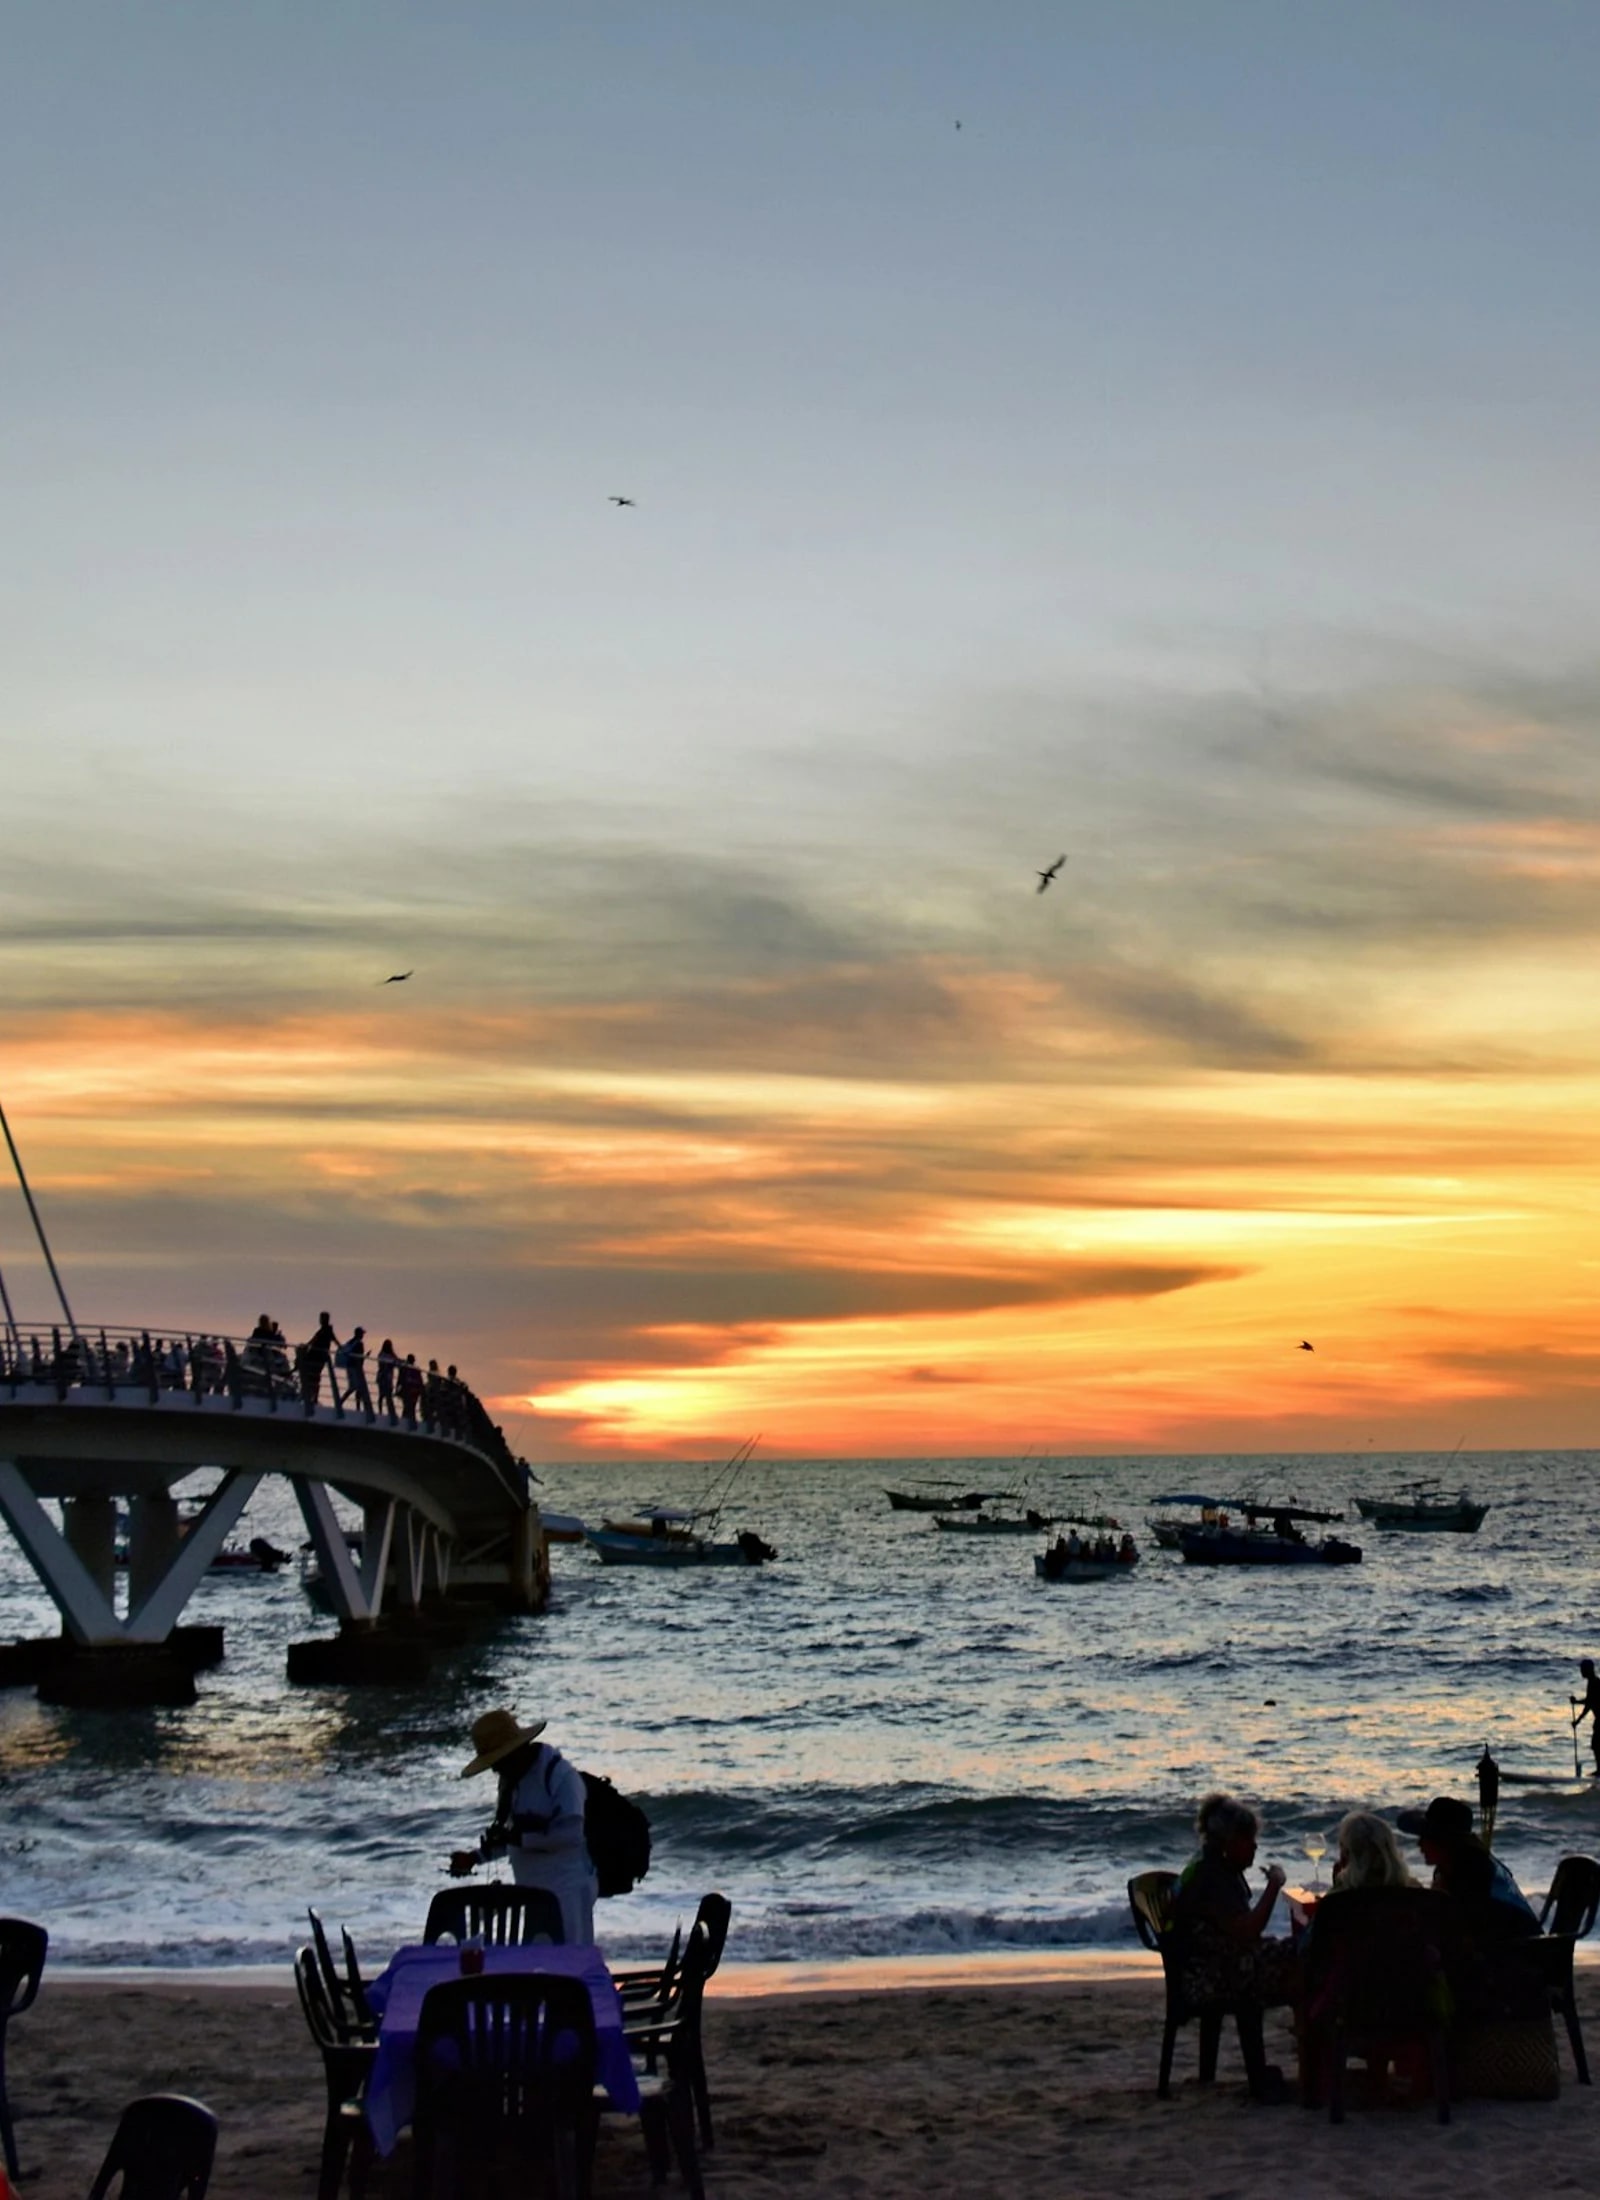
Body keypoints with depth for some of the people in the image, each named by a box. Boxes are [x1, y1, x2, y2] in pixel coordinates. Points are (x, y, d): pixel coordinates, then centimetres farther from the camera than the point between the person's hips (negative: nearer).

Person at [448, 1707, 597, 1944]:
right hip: (530, 1893, 8)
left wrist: (518, 1837, -27)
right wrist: (476, 1857, 8)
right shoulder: (511, 1781, 11)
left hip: (566, 1891, -8)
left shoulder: (561, 1775, -16)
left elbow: (571, 1833, -24)